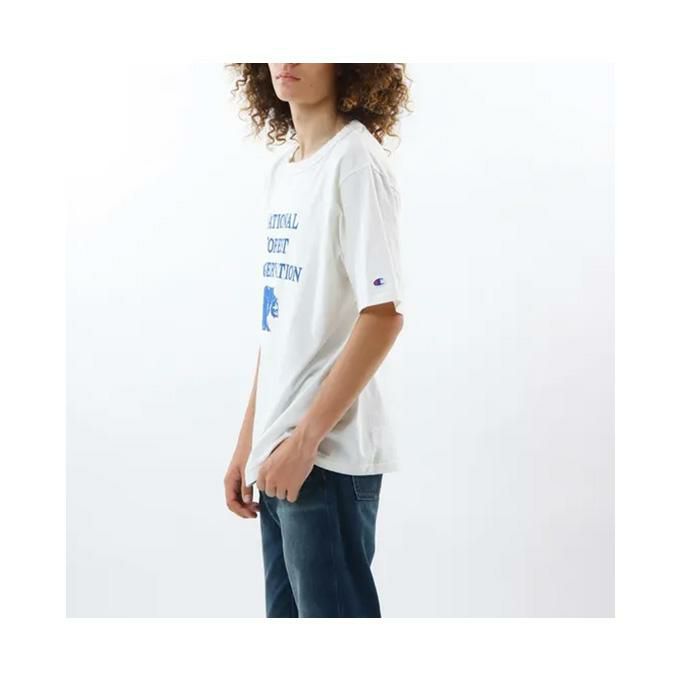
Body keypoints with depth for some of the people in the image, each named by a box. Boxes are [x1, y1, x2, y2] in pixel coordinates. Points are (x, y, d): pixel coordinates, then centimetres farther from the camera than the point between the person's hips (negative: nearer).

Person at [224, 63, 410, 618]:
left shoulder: (355, 161, -11)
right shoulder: (283, 171, 13)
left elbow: (383, 315, -17)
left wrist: (306, 439, -17)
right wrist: (248, 444, 15)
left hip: (328, 456, -8)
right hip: (280, 456, 8)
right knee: (287, 611, 15)